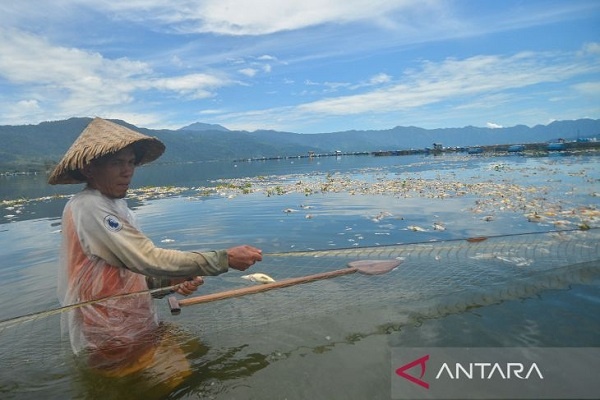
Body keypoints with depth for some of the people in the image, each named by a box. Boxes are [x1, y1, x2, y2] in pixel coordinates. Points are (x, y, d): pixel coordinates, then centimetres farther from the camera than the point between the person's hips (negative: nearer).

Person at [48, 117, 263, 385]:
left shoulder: (114, 205, 9)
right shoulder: (89, 207, -21)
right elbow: (149, 260, -28)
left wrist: (170, 281, -7)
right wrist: (225, 259, -25)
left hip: (133, 328, 9)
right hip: (116, 343, -9)